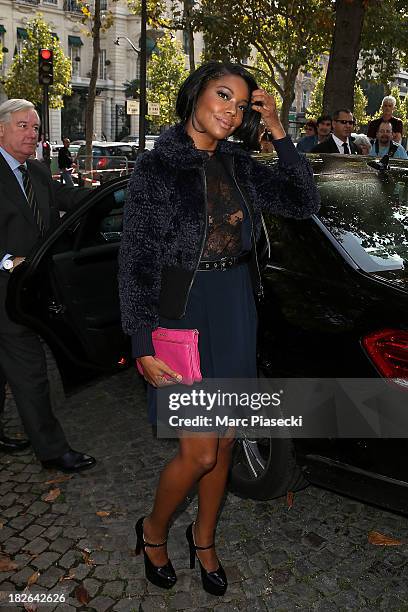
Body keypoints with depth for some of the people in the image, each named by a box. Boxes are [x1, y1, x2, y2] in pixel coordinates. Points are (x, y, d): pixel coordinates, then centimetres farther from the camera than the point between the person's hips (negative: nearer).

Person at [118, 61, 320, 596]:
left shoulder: (238, 165, 7)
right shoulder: (157, 166, -8)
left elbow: (303, 202, 6)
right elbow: (136, 261, -10)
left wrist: (278, 132, -2)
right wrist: (143, 344, -14)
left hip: (236, 312, 6)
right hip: (182, 313, -5)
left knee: (223, 442, 14)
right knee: (200, 452, -4)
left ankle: (204, 540, 37)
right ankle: (153, 531, 27)